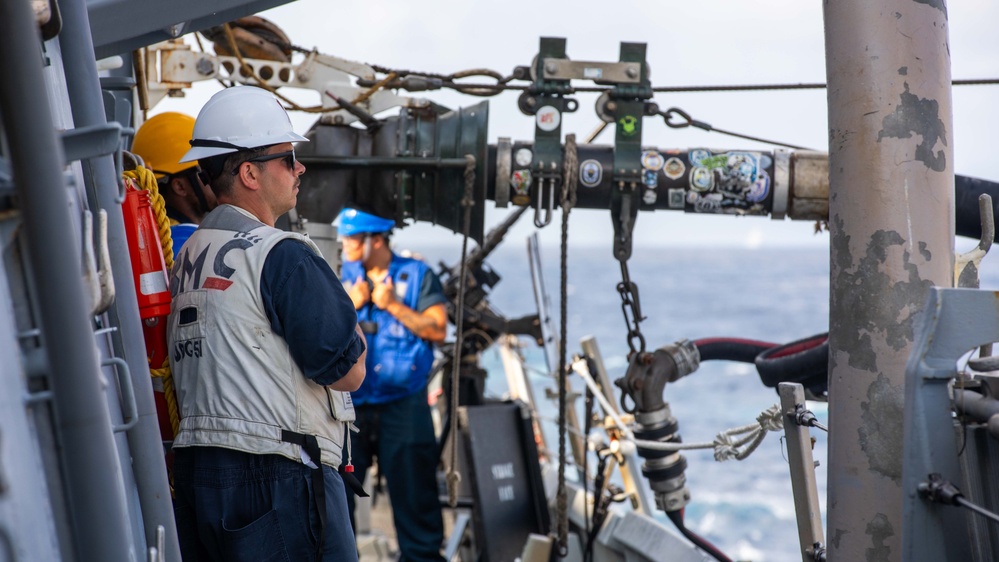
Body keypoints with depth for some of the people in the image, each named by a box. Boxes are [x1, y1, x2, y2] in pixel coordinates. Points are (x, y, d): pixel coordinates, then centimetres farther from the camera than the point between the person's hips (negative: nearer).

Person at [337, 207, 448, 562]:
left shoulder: (417, 276, 2)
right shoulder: (341, 279, 10)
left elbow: (438, 330, -5)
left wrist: (395, 307, -12)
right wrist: (350, 305, -9)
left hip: (403, 405, -2)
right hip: (349, 404, 2)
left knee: (413, 488, 2)